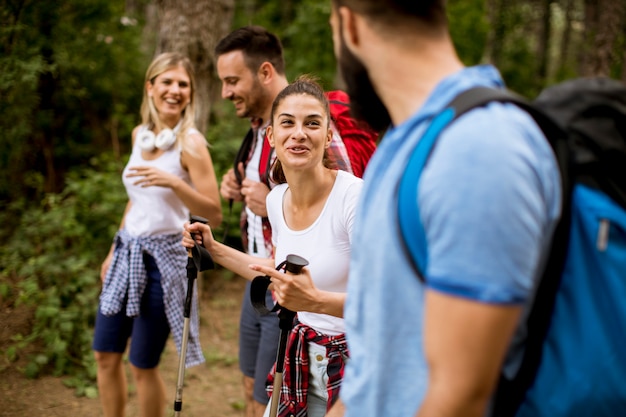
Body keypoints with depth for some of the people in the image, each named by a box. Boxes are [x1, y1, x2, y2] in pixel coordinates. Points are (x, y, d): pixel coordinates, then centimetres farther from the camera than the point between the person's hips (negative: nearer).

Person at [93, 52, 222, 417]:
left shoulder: (190, 142, -13)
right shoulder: (140, 134, 7)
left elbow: (214, 214, -17)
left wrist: (174, 182, -31)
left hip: (162, 258, -7)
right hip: (127, 253, 7)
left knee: (143, 366, 3)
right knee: (106, 355, 13)